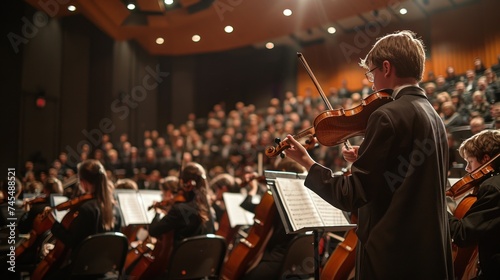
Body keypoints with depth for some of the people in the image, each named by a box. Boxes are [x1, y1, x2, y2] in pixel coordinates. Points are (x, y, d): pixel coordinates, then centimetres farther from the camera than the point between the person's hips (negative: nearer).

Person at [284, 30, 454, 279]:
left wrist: (306, 161, -5)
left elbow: (351, 196, -17)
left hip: (393, 255, -9)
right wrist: (364, 160, 14)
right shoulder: (434, 117, 11)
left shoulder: (388, 116, -16)